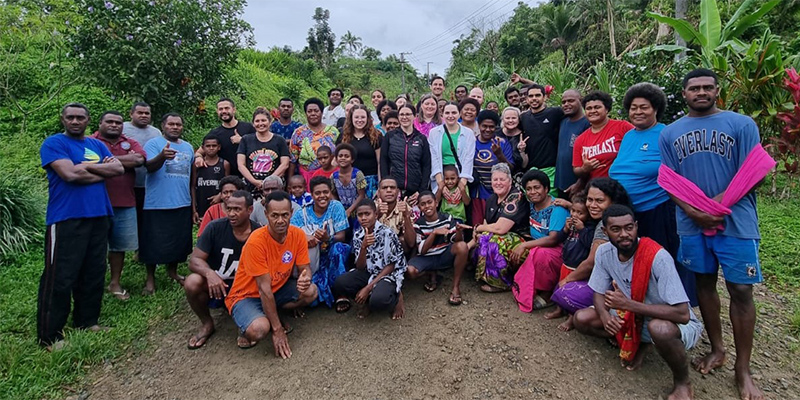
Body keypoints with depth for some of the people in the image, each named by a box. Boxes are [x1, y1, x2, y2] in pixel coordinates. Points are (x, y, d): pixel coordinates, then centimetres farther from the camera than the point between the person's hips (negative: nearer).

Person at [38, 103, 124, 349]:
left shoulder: (98, 145, 16)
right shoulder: (54, 143, -1)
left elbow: (119, 169, 2)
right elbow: (70, 174, -17)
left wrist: (88, 166, -10)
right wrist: (103, 172, -4)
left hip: (98, 216, 6)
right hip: (66, 219, -6)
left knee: (94, 273, 12)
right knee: (60, 278, -4)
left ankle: (87, 321, 25)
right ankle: (49, 336, 6)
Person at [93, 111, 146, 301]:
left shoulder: (131, 143, 12)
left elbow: (139, 160, -7)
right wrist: (126, 159, -13)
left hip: (125, 204, 4)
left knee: (119, 245, 11)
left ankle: (115, 283, 24)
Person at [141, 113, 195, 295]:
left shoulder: (188, 147, 13)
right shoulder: (153, 144, -2)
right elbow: (149, 166, -20)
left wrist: (194, 203, 13)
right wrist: (162, 156, -42)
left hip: (183, 204, 5)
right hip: (157, 205, -5)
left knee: (180, 241, 13)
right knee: (155, 242, 2)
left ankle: (172, 271, 30)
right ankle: (150, 278, 16)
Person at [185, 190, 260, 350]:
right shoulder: (215, 228, -12)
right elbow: (195, 260, -13)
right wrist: (209, 273, -35)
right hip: (216, 284, 1)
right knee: (192, 282, -29)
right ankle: (207, 324, 1)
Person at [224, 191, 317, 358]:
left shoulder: (297, 234, -12)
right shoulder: (256, 241, -27)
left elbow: (304, 268, -4)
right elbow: (264, 288, -26)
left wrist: (305, 279, -32)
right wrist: (278, 330, -24)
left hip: (278, 289, 5)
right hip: (247, 295, -5)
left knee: (311, 291, -20)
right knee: (259, 329, -33)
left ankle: (273, 316, 2)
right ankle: (247, 327, 4)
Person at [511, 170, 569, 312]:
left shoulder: (557, 208, -18)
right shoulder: (532, 204, 3)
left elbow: (553, 239, -27)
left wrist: (524, 245, -28)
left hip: (558, 249, -8)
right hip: (537, 246, 8)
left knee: (539, 253, -36)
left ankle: (546, 295, -14)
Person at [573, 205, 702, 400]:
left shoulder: (657, 257, -30)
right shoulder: (604, 252, -14)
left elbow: (682, 314, -32)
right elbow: (599, 293, -3)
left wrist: (629, 304, -33)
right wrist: (605, 316, -25)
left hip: (677, 324, -5)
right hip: (632, 317, 5)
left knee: (659, 328, -40)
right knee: (582, 319, -13)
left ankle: (682, 382, -7)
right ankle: (639, 344, 10)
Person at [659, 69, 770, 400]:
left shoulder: (742, 124, 1)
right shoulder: (670, 133, 8)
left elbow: (751, 174, -4)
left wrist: (717, 203, -17)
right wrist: (694, 211, -11)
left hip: (735, 222, -2)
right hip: (691, 224, 3)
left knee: (740, 291, 0)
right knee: (704, 284, 12)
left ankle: (743, 368, 13)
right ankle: (716, 349, 28)